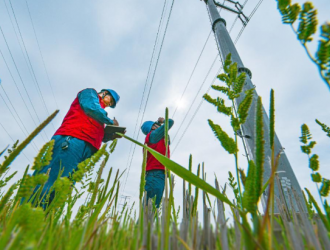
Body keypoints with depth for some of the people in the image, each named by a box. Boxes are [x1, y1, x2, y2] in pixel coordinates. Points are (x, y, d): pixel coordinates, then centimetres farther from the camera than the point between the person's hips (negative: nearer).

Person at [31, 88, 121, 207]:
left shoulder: (98, 116, 36)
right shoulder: (90, 93, 18)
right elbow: (91, 107, -4)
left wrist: (112, 135, 14)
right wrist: (111, 121, 7)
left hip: (85, 149, 8)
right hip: (71, 141, -7)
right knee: (45, 184, -15)